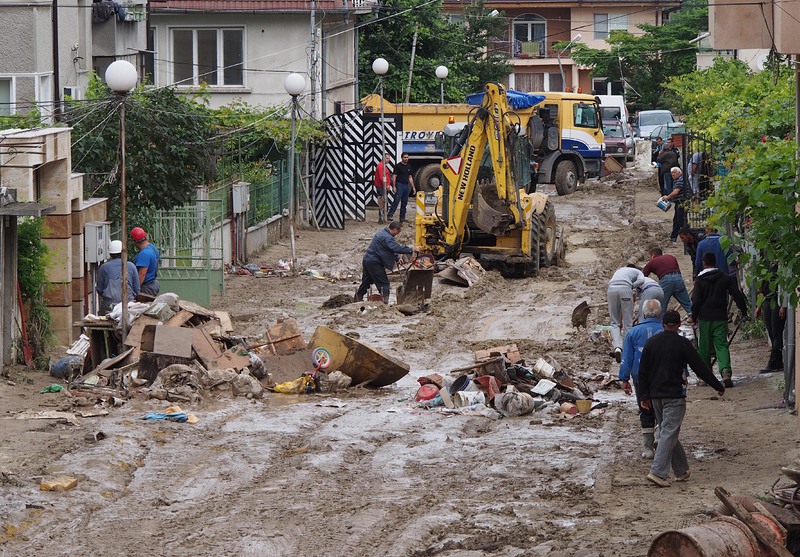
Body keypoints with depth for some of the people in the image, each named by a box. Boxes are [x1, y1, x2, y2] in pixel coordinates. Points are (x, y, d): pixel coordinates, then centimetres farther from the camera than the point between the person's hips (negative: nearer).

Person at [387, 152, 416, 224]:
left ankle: (402, 217, 10)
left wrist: (413, 187, 16)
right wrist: (394, 186, -15)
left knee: (404, 202, 6)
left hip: (407, 185, 6)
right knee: (396, 200, -15)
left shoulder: (409, 166, 16)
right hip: (399, 185, -6)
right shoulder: (398, 166, -3)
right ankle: (390, 215, -16)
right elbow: (394, 176, -6)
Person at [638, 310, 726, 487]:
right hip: (674, 396, -5)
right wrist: (718, 386, 5)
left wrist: (644, 396, 15)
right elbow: (700, 368, -5)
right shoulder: (683, 344, -7)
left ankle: (681, 470, 19)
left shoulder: (651, 342, 7)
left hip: (655, 395, 5)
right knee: (669, 433, -7)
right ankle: (657, 472, -18)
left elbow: (642, 371, 8)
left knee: (668, 432, 14)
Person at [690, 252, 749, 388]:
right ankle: (725, 370, -26)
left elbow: (696, 301, -5)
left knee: (704, 346, 10)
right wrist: (744, 312, 9)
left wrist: (694, 317, 6)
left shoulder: (700, 280, -3)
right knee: (721, 345, -2)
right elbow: (737, 295, 1)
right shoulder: (725, 278, 3)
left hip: (705, 318, -1)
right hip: (720, 318, 1)